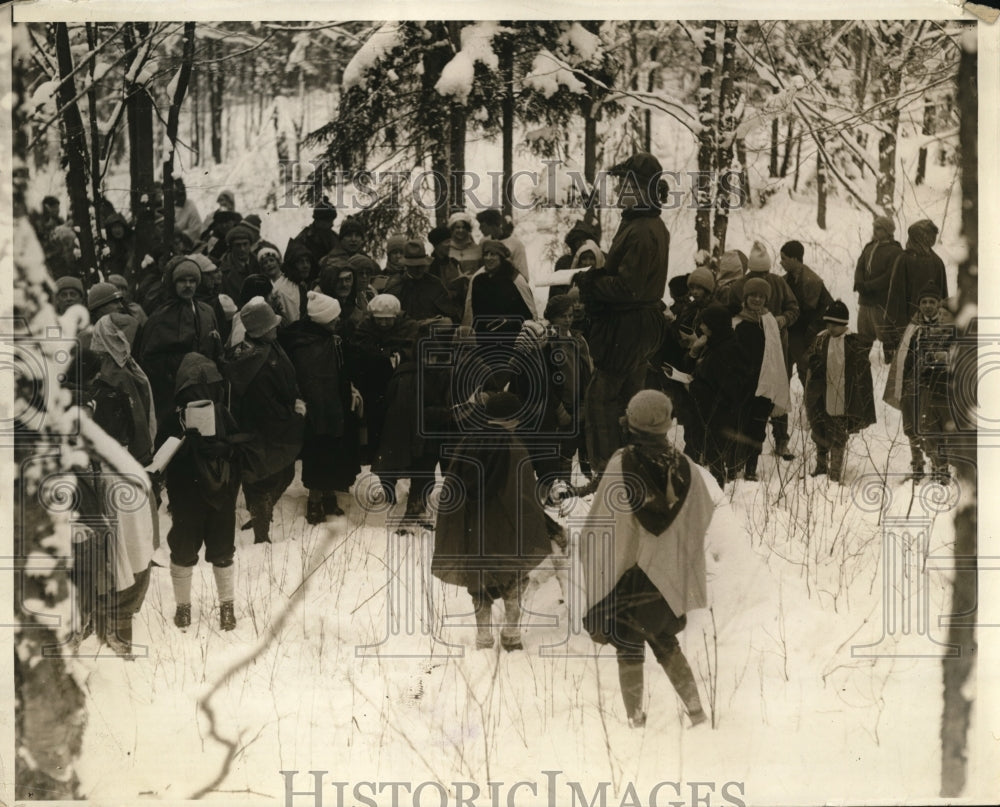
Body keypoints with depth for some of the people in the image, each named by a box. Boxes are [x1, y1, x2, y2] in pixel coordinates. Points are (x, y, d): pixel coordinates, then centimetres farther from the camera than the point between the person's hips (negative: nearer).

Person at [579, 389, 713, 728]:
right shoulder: (685, 468, -7)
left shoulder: (620, 465, -17)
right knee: (666, 644, 20)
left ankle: (636, 720, 13)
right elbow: (701, 522, 5)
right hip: (669, 578, 4)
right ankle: (696, 710, 17)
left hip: (627, 575, -3)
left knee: (630, 652, 9)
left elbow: (600, 527, -13)